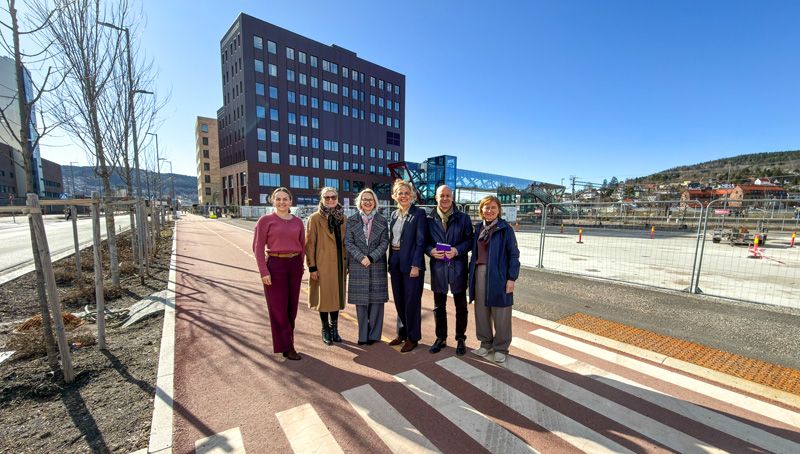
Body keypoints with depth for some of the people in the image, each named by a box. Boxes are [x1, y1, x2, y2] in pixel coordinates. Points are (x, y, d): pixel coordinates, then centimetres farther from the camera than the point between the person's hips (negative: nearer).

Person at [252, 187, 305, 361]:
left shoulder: (297, 221, 6)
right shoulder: (265, 220, -4)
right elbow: (258, 247, -7)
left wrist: (299, 265, 4)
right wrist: (264, 272, -12)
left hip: (294, 265, 4)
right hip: (275, 265, -4)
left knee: (291, 305, 12)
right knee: (278, 306, 4)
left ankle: (286, 339, 30)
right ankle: (286, 347, 14)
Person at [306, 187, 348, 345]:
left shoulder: (342, 217, 8)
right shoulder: (315, 218, -5)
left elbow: (345, 242, 11)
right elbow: (309, 244, -7)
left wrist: (347, 262, 8)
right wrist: (312, 266, -11)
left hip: (339, 264, 4)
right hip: (322, 265, -4)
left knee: (337, 295, 12)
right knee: (324, 296, 6)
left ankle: (334, 328, 28)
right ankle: (325, 330, 24)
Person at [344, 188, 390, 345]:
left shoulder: (382, 221, 6)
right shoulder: (352, 220, 5)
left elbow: (384, 243, -1)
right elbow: (348, 242, -1)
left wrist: (371, 258, -13)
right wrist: (361, 258, -14)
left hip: (377, 266, 0)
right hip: (357, 266, 0)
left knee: (376, 300, 4)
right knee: (360, 301, 5)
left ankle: (374, 334, 18)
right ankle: (363, 335, 18)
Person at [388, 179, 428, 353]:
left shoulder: (419, 213, -8)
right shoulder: (394, 214, 12)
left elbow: (421, 241, -13)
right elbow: (391, 240, 14)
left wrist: (415, 265, -18)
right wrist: (390, 262, 10)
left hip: (411, 263, -6)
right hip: (395, 262, 6)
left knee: (411, 301, 4)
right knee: (399, 300, 15)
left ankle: (413, 337, 21)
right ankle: (402, 333, 32)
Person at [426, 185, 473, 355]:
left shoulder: (463, 218, 3)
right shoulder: (429, 219, 4)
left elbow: (470, 240, 1)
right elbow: (424, 241, 7)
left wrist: (457, 250, -15)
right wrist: (431, 250, -13)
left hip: (458, 266, -1)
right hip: (438, 267, 1)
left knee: (461, 305, 11)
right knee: (439, 305, 13)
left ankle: (460, 339, 29)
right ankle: (440, 338, 30)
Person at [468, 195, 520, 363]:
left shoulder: (506, 229, -5)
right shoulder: (478, 228, 8)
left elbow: (514, 255, -6)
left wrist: (511, 278, -11)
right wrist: (472, 272, 7)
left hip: (499, 275, -4)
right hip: (480, 273, 5)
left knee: (500, 314, 7)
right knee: (481, 310, 13)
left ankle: (501, 348, 25)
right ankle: (486, 343, 31)